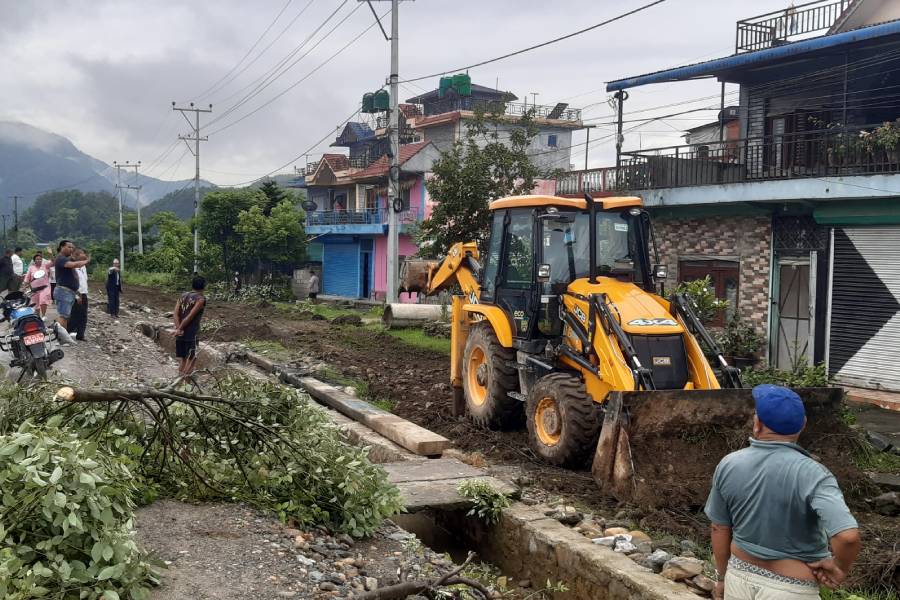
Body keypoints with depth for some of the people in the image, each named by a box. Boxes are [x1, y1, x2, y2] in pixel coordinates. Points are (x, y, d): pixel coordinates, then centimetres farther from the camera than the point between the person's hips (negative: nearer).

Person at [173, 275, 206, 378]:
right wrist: (179, 329, -9)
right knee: (192, 359, 5)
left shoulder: (183, 295, 11)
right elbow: (190, 316, -15)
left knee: (182, 359, 14)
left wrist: (179, 328, -9)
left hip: (180, 333, 6)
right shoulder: (201, 299, -8)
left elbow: (175, 313, -1)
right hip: (192, 334, -6)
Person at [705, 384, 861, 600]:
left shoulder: (728, 465, -9)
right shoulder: (811, 474, -22)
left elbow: (719, 529, 1)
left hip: (740, 577, 3)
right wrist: (840, 567, -14)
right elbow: (848, 536, -34)